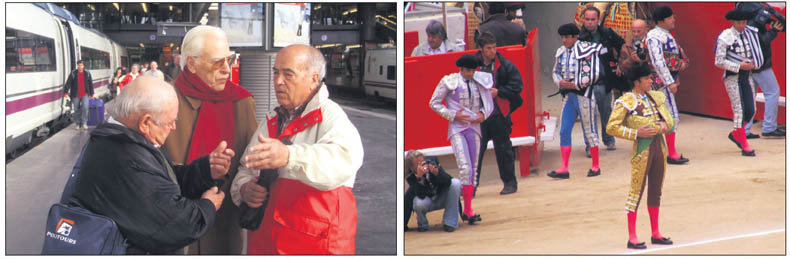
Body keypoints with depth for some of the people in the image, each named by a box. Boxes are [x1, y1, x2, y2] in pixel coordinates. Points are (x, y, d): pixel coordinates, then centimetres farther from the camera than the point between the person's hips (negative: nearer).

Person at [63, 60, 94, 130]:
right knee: (76, 110, 6)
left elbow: (90, 84, 10)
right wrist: (66, 92, -18)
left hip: (85, 95, 0)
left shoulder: (87, 73, 3)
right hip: (76, 95, 0)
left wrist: (91, 94, 11)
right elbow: (68, 83, -7)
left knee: (85, 108, -16)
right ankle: (78, 124, 18)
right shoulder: (73, 73, -3)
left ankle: (84, 123, -11)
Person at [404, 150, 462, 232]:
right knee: (419, 203, -37)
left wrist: (437, 173, -42)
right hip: (427, 201, -3)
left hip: (442, 199, 3)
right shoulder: (411, 177, -22)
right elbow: (421, 196, -34)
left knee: (455, 183, -24)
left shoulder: (432, 163, -19)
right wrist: (419, 177, -45)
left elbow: (448, 181, -24)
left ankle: (450, 222, -16)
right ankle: (422, 224, 0)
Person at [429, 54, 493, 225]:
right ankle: (469, 210, -14)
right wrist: (453, 115, -8)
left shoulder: (481, 82, 9)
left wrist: (483, 114, -3)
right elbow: (434, 103, 2)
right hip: (457, 129, -5)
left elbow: (489, 104, 19)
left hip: (474, 128, 5)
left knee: (473, 169, 6)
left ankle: (467, 210, 14)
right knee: (465, 167, -17)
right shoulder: (449, 82, -3)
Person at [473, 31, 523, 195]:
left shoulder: (505, 65, -2)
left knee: (503, 149, 7)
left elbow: (517, 85, -2)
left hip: (499, 115, -1)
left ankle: (510, 183, 20)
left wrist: (498, 92, -13)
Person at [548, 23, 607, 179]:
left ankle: (595, 166, 16)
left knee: (589, 130, 3)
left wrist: (576, 85, -14)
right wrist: (560, 82, -5)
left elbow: (595, 74, -14)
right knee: (564, 131, 1)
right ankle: (564, 169, 4)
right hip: (569, 95, 6)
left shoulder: (586, 51, -10)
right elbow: (555, 71, 16)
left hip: (583, 95, -6)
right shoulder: (561, 52, 8)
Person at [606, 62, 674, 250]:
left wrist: (665, 125, -3)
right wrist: (636, 133, -17)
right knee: (636, 191, -4)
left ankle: (655, 234, 22)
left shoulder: (656, 97, 13)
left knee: (656, 191, 13)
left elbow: (669, 120, 21)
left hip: (659, 145, 7)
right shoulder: (626, 101, -8)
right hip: (642, 148, -7)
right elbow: (611, 127, -13)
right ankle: (632, 237, 1)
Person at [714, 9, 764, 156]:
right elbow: (719, 62, -11)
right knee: (739, 110, -8)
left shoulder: (750, 34, 7)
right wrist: (739, 66, -17)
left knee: (750, 110, 2)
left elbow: (756, 55, 18)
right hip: (732, 77, -5)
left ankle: (736, 134, 26)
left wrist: (753, 64, -3)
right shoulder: (725, 37, -9)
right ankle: (744, 146, -3)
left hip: (747, 75, 6)